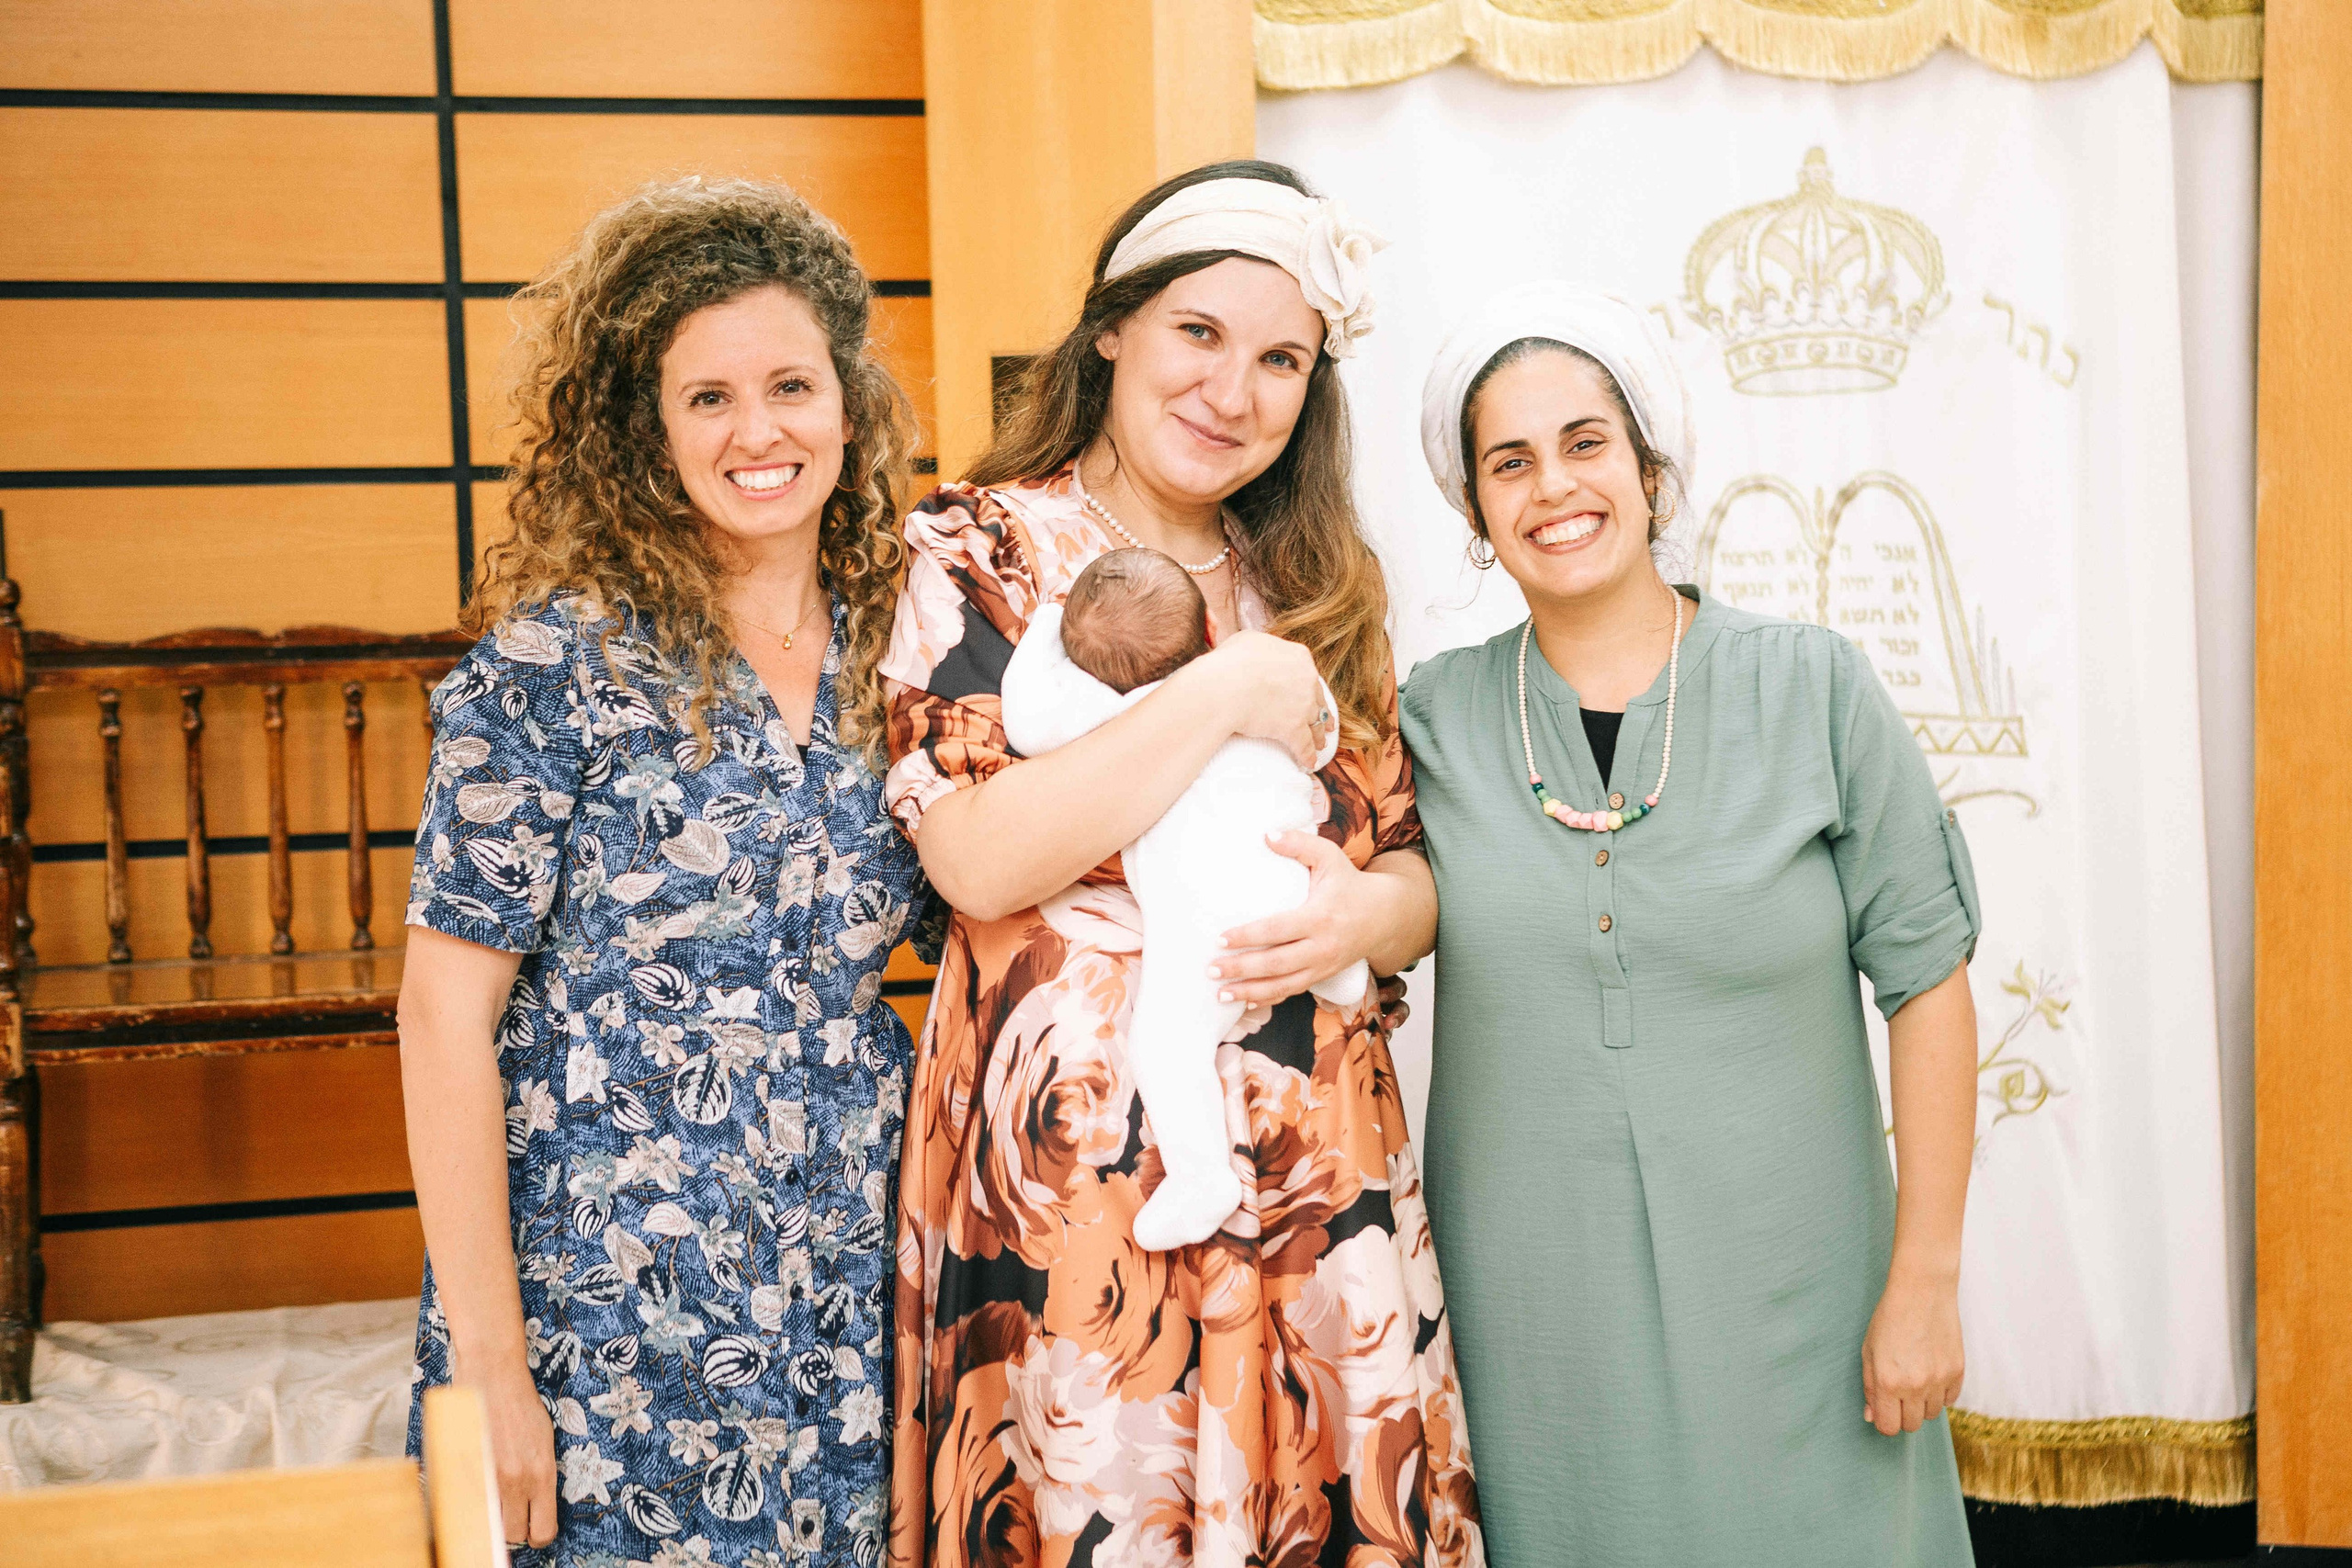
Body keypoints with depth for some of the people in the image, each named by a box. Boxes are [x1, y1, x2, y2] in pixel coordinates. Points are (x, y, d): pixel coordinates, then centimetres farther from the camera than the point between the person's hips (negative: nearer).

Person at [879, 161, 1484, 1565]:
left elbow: (1411, 866, 13)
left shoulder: (1320, 588, 13)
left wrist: (1367, 911, -10)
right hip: (1066, 1171, -4)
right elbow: (977, 859, -16)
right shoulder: (978, 552, -1)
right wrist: (1227, 695, -14)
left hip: (1320, 1176, 4)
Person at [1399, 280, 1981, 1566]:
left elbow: (1926, 980, -2)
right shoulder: (1433, 721, 0)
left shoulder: (1812, 689, -4)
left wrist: (1925, 1281, -4)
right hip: (1528, 1316, 1)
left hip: (1783, 1308, -1)